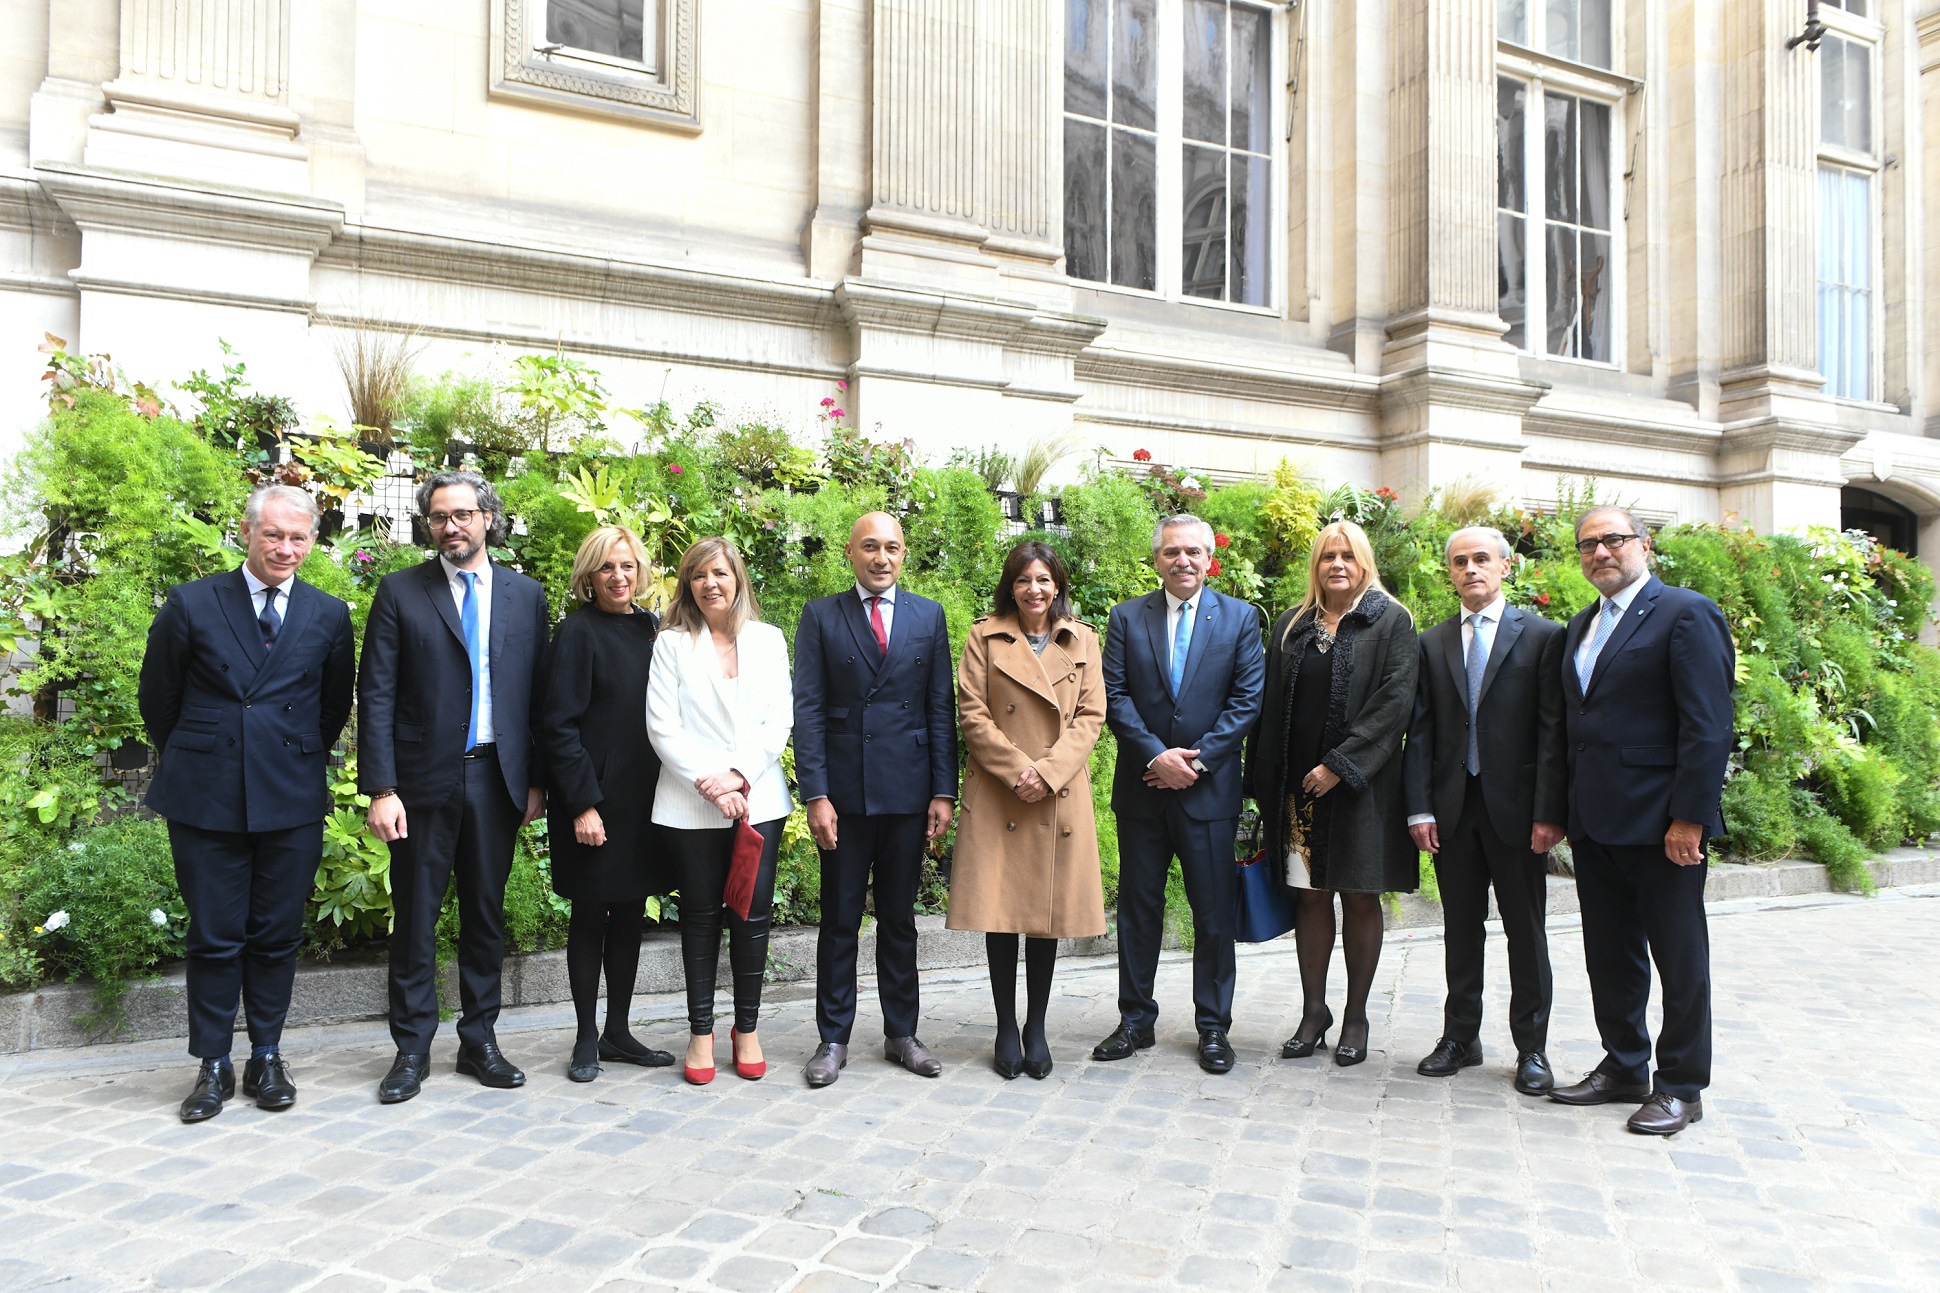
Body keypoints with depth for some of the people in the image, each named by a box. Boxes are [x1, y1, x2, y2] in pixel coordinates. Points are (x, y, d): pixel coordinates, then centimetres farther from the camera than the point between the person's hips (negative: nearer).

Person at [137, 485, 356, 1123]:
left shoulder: (329, 615, 4)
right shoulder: (190, 604, 0)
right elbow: (157, 699, 9)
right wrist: (188, 762, 14)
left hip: (292, 800, 1)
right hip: (205, 799, -1)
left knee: (277, 936, 8)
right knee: (214, 938, 5)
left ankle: (267, 1057, 22)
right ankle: (214, 1066, 18)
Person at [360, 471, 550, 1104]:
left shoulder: (526, 595, 7)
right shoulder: (400, 592, 0)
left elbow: (538, 694, 7)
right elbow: (376, 696, -4)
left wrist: (536, 782, 3)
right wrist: (381, 789, -11)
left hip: (497, 778, 2)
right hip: (424, 779, -2)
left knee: (487, 914, 11)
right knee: (415, 918, 6)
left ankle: (479, 1040, 24)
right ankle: (412, 1048, 20)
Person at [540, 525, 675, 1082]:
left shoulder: (652, 628, 9)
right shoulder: (579, 632, -9)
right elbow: (558, 725, -12)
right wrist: (583, 803, -17)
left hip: (644, 799, 6)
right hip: (594, 800, -6)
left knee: (631, 914, 12)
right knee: (590, 917, 5)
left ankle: (617, 1031, 25)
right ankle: (587, 1038, 19)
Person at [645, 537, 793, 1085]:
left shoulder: (768, 640, 9)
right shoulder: (672, 644, 5)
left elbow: (779, 720, 2)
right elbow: (662, 726, -4)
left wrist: (739, 775, -11)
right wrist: (709, 784, -12)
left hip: (758, 800, 1)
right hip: (691, 806, -1)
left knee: (753, 915, 2)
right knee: (701, 916, 6)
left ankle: (747, 1028, 18)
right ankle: (701, 1032, 19)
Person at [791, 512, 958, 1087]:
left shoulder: (928, 615, 8)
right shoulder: (821, 615, 3)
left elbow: (941, 709, 6)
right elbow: (808, 710, -2)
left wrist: (944, 791, -1)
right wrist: (816, 794, -9)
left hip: (908, 791, 2)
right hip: (844, 791, -1)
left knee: (900, 919, 12)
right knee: (839, 920, 7)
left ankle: (901, 1033, 24)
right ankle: (833, 1038, 19)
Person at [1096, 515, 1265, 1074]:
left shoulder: (1240, 617, 3)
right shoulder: (1127, 617, 5)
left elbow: (1247, 699, -3)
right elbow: (1115, 697, -2)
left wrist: (1197, 760, -11)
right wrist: (1157, 756, -13)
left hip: (1209, 787, -1)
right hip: (1141, 787, 1)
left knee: (1214, 913, 5)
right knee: (1137, 908, 9)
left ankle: (1213, 1027, 19)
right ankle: (1135, 1020, 22)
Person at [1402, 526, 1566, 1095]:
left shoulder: (1542, 635, 0)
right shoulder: (1433, 643, 9)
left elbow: (1552, 729, -5)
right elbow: (1419, 731, 6)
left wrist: (1548, 811, -12)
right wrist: (1419, 807, -2)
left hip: (1515, 807, -3)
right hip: (1453, 808, 3)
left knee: (1526, 931, 7)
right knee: (1460, 929, 11)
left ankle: (1531, 1048, 19)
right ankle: (1460, 1037, 23)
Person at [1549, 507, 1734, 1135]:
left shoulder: (1686, 613, -8)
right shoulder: (1581, 625, 15)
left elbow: (1708, 725, -14)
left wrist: (1689, 817, -18)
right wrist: (1564, 810, 11)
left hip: (1661, 822, -7)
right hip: (1595, 823, 7)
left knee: (1679, 958, 6)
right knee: (1609, 956, 15)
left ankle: (1681, 1086, 18)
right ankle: (1622, 1066, 29)